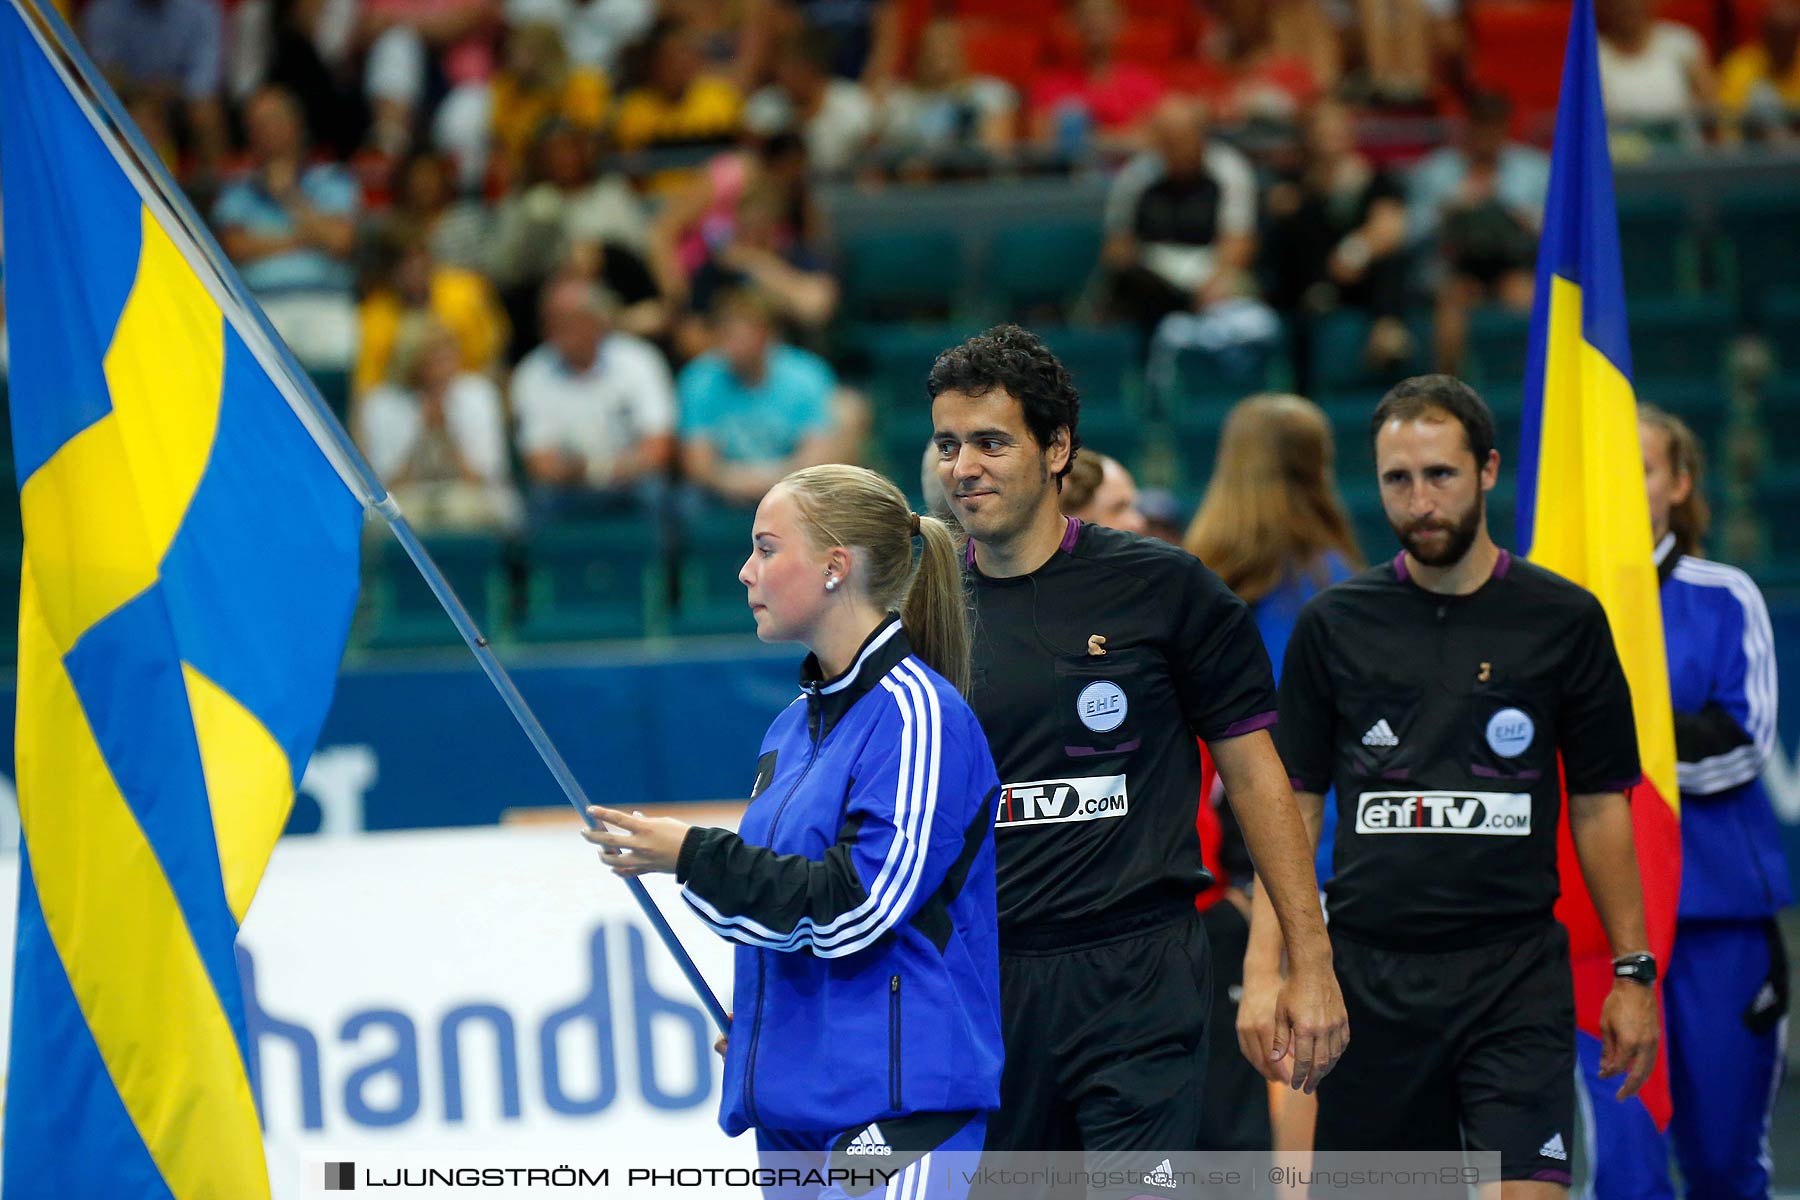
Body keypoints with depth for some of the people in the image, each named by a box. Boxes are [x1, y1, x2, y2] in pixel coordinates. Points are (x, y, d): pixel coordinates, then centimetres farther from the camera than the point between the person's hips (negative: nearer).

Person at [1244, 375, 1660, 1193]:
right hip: (1369, 971, 2)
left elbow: (1601, 807, 7)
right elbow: (1292, 807, 7)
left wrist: (1632, 971, 2)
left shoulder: (1564, 620, 3)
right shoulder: (1334, 625, 6)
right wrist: (1264, 969, -2)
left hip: (1515, 974, -1)